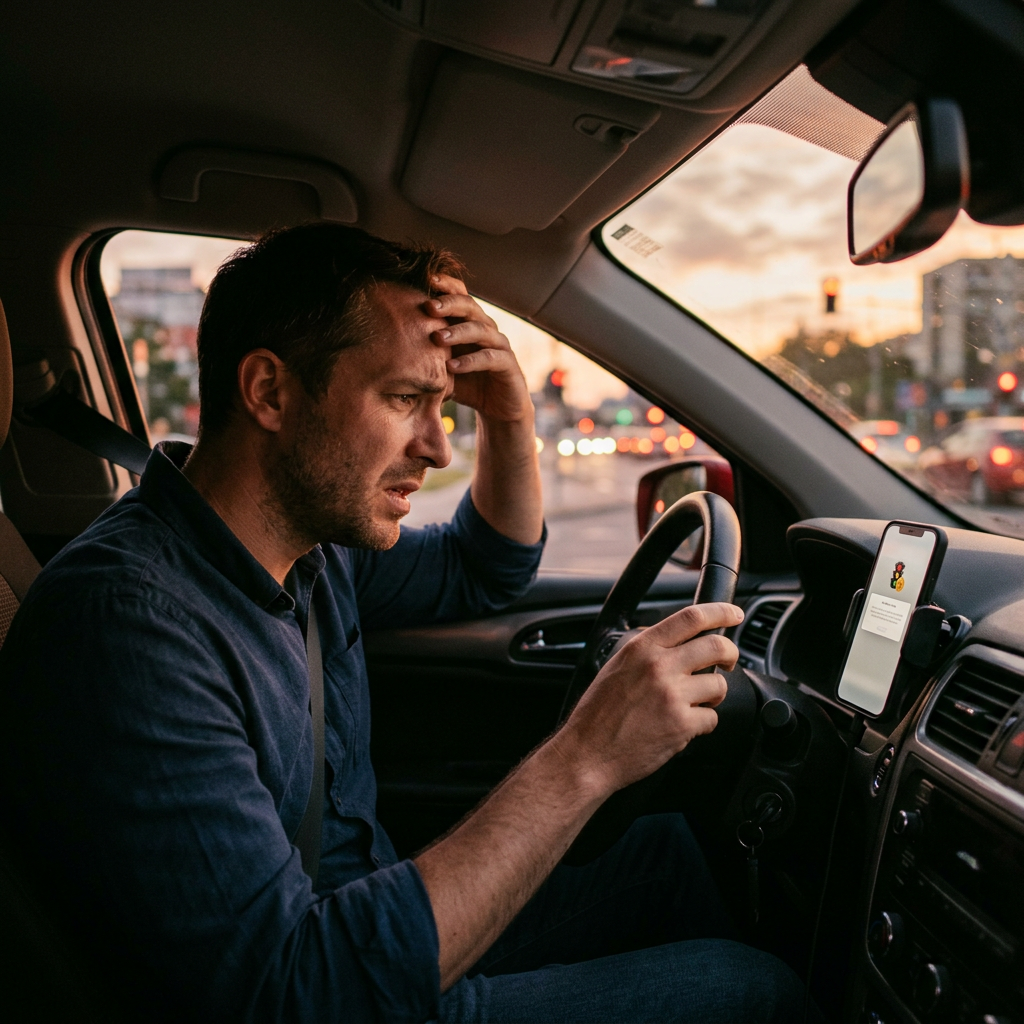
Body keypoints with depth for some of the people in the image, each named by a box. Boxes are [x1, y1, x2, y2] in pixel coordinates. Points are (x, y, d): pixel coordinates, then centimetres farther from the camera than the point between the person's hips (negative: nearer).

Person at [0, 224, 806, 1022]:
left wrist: (509, 417, -4)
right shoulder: (122, 621, -29)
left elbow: (484, 571, 15)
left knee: (672, 849, 12)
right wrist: (584, 761, -35)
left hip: (401, 946, 8)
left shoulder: (314, 547, -2)